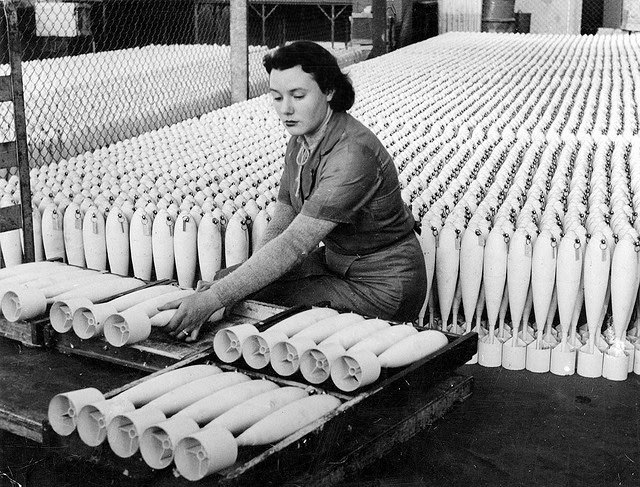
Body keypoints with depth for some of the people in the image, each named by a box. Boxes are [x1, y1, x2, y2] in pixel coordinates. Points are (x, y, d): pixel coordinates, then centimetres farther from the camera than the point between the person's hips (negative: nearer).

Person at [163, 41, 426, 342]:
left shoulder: (353, 154, -30)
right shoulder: (300, 143, -1)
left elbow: (295, 244, -35)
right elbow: (279, 229, -3)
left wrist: (213, 300, -38)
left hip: (381, 286, -8)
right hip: (334, 261, 8)